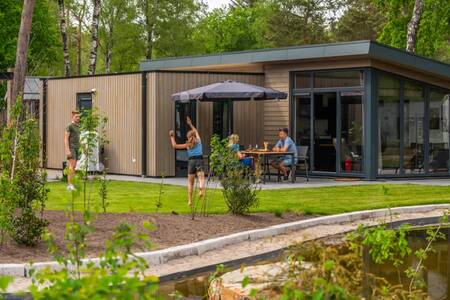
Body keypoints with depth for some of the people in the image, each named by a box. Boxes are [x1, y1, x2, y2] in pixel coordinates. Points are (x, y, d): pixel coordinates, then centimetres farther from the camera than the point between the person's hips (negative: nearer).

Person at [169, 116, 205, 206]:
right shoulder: (198, 141, 14)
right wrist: (190, 124, 46)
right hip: (199, 161, 0)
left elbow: (174, 146, 12)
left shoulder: (187, 145, 9)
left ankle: (190, 200, 12)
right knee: (201, 178, -18)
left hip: (191, 161, 0)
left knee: (190, 182, 12)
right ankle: (202, 189, -50)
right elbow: (196, 131, 34)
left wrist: (172, 137, 25)